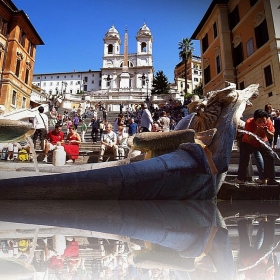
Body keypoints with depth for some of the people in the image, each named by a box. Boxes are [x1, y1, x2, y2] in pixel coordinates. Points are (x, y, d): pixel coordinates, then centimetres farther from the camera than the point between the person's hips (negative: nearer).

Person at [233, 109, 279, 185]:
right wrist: (257, 132, -45)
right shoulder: (249, 122, -30)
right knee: (244, 159, -14)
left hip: (263, 142, 3)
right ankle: (240, 178, 4)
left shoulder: (268, 122, -22)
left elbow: (271, 136, -14)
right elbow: (249, 139, -30)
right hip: (248, 143, -2)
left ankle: (271, 179, 5)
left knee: (270, 157, -10)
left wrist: (266, 131, -34)